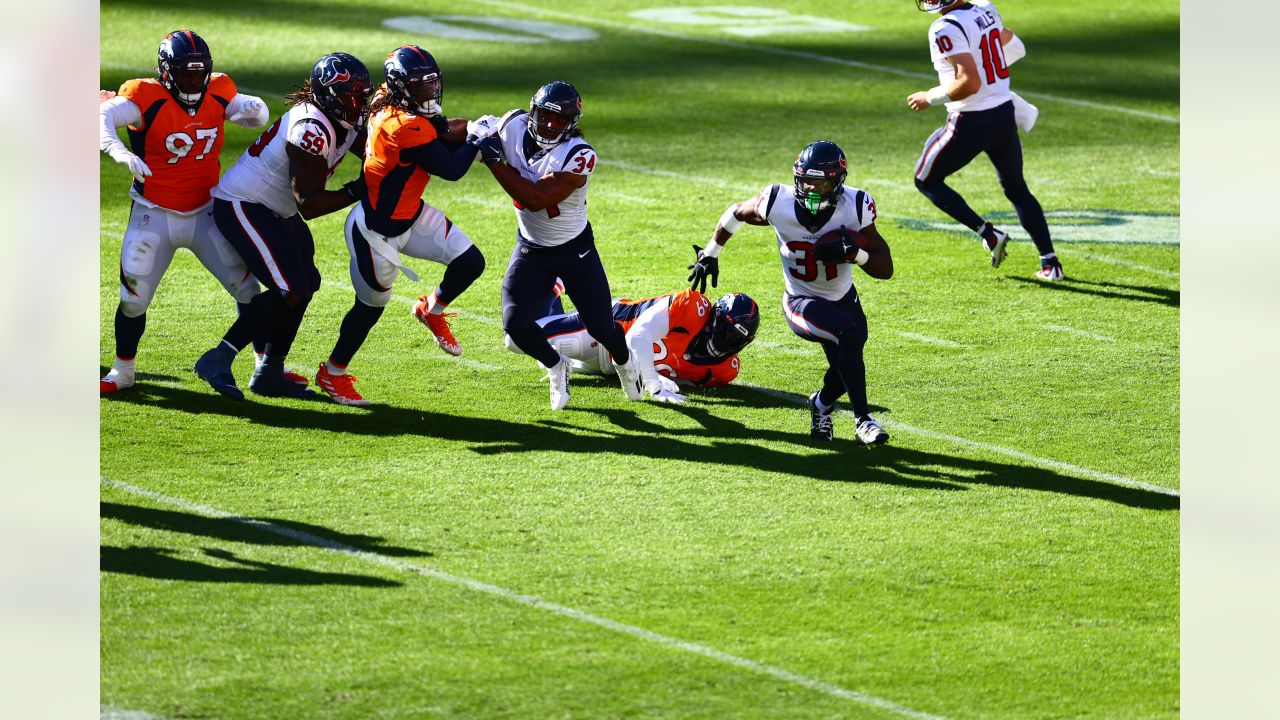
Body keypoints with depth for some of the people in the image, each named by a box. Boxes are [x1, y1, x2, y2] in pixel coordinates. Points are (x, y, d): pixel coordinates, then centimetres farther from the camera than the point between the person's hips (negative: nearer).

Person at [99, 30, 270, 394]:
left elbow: (254, 115, 10)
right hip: (154, 216, -3)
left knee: (248, 288, 0)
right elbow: (103, 118, -33)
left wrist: (254, 108, -16)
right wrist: (120, 152, -53)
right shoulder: (147, 98, -19)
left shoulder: (218, 94, -6)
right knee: (133, 298, 1)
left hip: (205, 212, 3)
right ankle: (121, 373, 22)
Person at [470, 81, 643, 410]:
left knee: (601, 327, 4)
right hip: (531, 248, 3)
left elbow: (537, 199, -37)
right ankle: (556, 367, 18)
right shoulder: (514, 127, -16)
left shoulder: (579, 155, -30)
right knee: (516, 323, -14)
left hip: (575, 250, -3)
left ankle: (624, 362, 42)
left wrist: (495, 161, -35)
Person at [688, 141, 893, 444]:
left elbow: (885, 269, -17)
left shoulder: (855, 208, -22)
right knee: (849, 335, -30)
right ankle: (864, 421, -20)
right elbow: (737, 212, -1)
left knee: (845, 367, 12)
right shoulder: (779, 205, -24)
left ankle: (821, 404, 48)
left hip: (843, 298, 4)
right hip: (802, 303, -4)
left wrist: (854, 253, -36)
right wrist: (710, 254, 6)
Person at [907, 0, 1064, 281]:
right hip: (1005, 113, 7)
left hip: (971, 121, -7)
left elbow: (970, 83, -27)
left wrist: (930, 97, -14)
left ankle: (989, 234, 4)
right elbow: (1016, 48, 22)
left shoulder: (947, 29, -22)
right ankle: (1050, 263, 15)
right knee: (1016, 188, 21)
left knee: (927, 180, 13)